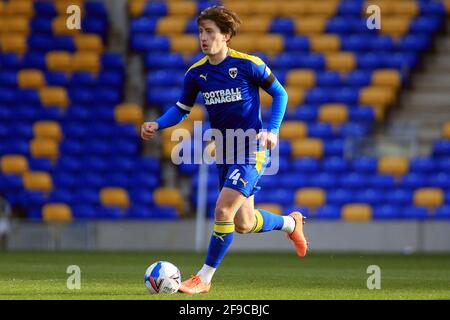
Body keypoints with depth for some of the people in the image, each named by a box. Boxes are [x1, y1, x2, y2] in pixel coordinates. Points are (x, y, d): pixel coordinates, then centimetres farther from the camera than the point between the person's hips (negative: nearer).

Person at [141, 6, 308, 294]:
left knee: (223, 209, -19)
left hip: (252, 149, -6)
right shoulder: (196, 73, 1)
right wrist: (157, 125, -7)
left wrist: (272, 130, -14)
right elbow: (182, 109, 12)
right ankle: (291, 223, 41)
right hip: (224, 152, 6)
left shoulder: (248, 65, -12)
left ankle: (204, 279, -8)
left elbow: (279, 94, -1)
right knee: (243, 224, 10)